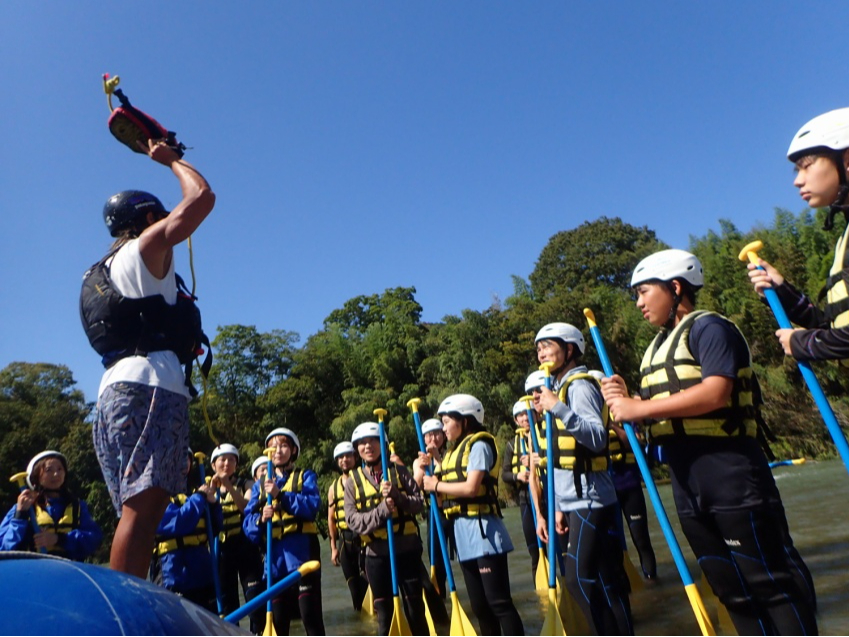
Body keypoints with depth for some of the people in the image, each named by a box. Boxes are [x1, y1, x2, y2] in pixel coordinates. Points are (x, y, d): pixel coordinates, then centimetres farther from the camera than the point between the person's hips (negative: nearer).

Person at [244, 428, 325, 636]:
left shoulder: (305, 476, 8)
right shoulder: (259, 486, 18)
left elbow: (313, 505, -11)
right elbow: (248, 524, 7)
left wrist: (280, 495, -20)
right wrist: (261, 519, -15)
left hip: (301, 551, -3)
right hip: (273, 555, 4)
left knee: (310, 611, -5)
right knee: (277, 615, 10)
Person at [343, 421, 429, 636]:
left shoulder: (399, 471, 1)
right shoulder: (352, 482, 0)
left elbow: (419, 503, -4)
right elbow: (353, 521, -8)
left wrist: (397, 496, -22)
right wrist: (383, 509, -21)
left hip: (407, 550, 0)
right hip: (376, 554, 1)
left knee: (415, 609, 9)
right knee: (384, 613, 10)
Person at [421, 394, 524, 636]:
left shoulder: (478, 445, -10)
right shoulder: (457, 450, 17)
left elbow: (471, 488, -21)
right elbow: (454, 482, 9)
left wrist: (436, 485, -10)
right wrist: (438, 461, 4)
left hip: (482, 529, -9)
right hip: (462, 531, 9)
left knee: (499, 602, -5)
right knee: (479, 606, 15)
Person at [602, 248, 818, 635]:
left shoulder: (708, 328, -8)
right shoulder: (656, 348, 17)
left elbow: (715, 392, -24)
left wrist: (639, 408, -22)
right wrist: (624, 402, -1)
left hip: (730, 473, -9)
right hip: (687, 485, 9)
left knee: (770, 583, 0)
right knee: (732, 590, 15)